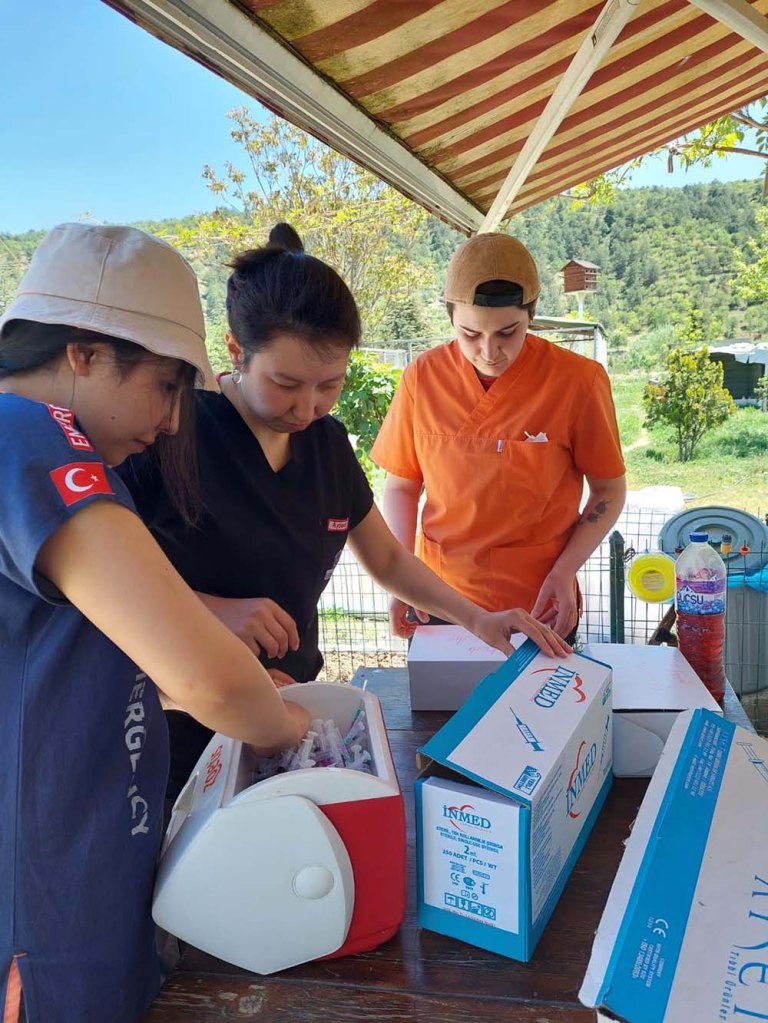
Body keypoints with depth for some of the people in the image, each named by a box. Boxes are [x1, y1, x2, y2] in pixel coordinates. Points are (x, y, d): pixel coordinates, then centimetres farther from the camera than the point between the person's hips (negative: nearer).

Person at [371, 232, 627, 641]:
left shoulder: (577, 380, -11)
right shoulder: (423, 377, -7)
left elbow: (609, 491, -1)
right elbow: (401, 487, 3)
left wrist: (563, 574, -13)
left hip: (541, 608, -1)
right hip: (439, 603, 2)